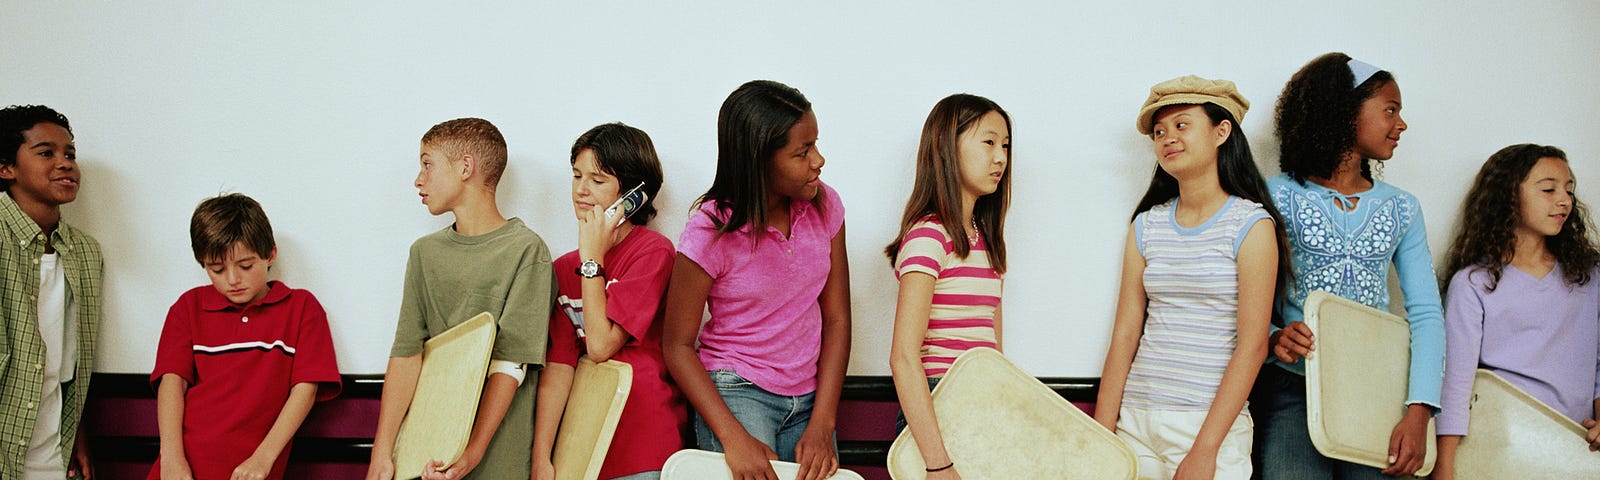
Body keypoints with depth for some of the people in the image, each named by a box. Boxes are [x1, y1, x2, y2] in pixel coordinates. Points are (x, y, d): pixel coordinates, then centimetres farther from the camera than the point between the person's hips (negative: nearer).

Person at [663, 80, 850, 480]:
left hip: (809, 395, 4)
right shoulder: (710, 233, -15)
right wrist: (734, 438, -20)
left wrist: (822, 425, -9)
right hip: (736, 393, -4)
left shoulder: (825, 206, -4)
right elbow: (678, 345, -10)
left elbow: (836, 320, -1)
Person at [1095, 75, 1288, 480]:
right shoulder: (1146, 226, 7)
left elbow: (1252, 346, -10)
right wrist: (1101, 437, -2)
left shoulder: (1251, 225, -5)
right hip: (1134, 420, 4)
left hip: (1212, 423, -3)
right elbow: (1125, 334, 4)